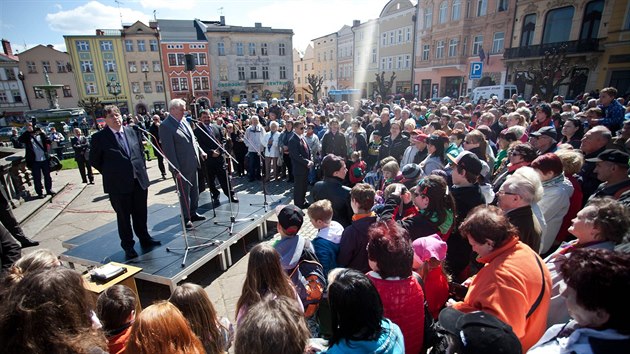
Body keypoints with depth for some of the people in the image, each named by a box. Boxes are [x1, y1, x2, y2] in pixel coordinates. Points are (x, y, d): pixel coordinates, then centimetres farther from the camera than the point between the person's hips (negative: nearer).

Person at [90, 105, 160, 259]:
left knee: (141, 213, 16)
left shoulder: (132, 132, 6)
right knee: (123, 216, 8)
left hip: (139, 180, 4)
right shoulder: (99, 137, -6)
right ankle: (128, 246, 22)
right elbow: (94, 160, 1)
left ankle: (145, 238, 33)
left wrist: (141, 169, 9)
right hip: (118, 184, -4)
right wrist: (111, 173, 1)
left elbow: (141, 151, 16)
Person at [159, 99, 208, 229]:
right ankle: (186, 218, 20)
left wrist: (200, 151, 10)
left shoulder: (184, 121, 8)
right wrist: (176, 169, -19)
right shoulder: (165, 126, -15)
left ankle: (193, 213, 33)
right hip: (182, 167, -8)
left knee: (195, 191, 18)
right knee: (184, 194, 6)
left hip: (193, 164, 8)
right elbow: (168, 150, -18)